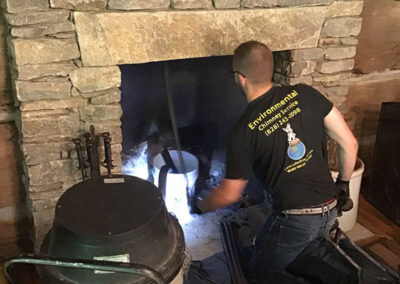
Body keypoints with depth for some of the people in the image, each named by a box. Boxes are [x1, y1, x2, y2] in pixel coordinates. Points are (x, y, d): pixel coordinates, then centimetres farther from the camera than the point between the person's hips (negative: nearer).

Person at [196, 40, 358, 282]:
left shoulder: (245, 131, -16)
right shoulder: (304, 94, -6)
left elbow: (230, 194, -5)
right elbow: (349, 144, -1)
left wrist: (203, 205, 15)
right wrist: (344, 184, 15)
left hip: (295, 221, -5)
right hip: (330, 210, 6)